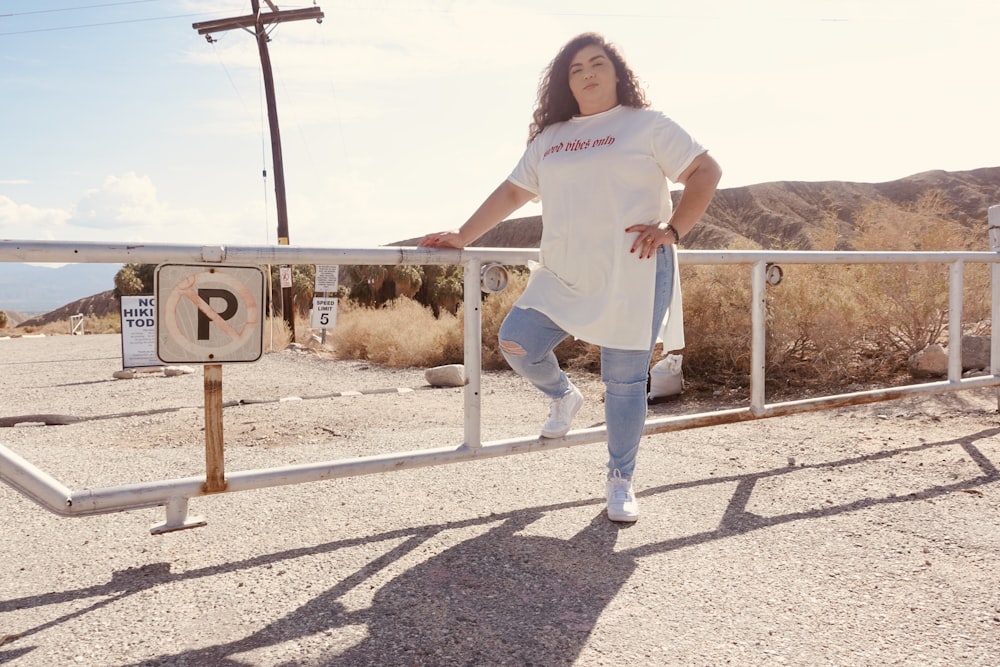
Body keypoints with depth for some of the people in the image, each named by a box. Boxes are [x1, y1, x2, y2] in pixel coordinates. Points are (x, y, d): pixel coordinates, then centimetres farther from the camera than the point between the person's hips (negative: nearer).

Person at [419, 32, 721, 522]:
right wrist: (462, 237, 12)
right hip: (563, 277, 4)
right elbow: (511, 193, 18)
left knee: (624, 381, -1)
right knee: (516, 342, -7)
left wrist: (672, 230, -9)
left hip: (633, 279, -4)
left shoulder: (647, 125, 4)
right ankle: (562, 397, 25)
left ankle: (620, 481, 17)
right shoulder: (549, 139, 17)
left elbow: (706, 171, 2)